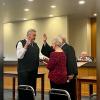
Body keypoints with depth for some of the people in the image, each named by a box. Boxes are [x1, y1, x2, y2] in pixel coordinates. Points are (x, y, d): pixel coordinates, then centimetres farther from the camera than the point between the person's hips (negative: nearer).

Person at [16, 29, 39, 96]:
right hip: (24, 71, -6)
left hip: (33, 70, 6)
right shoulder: (21, 43, -6)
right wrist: (26, 46, -21)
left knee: (32, 88, 10)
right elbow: (19, 56, -18)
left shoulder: (35, 45, 14)